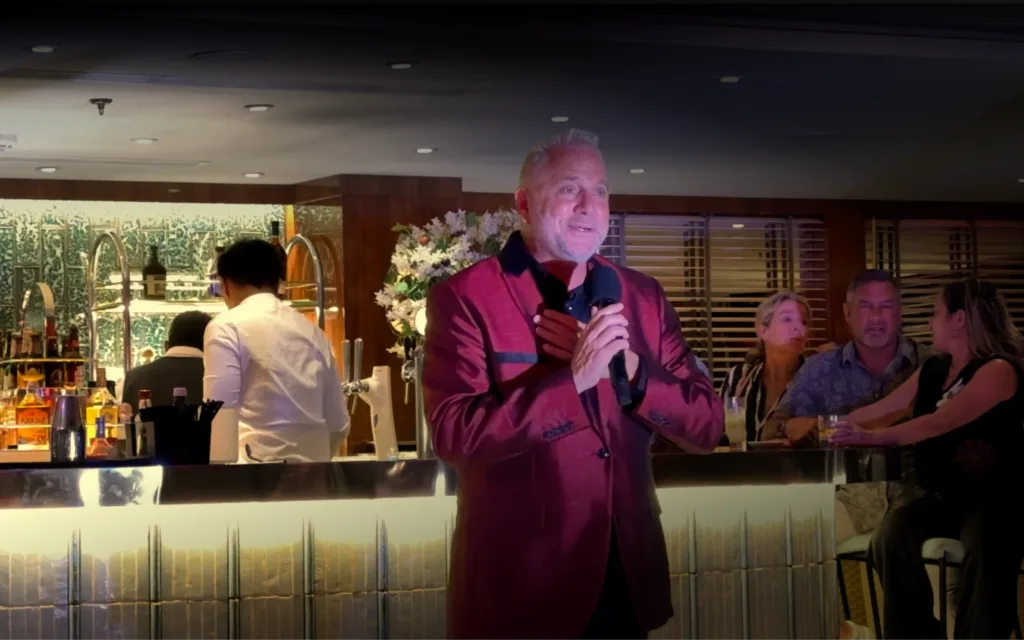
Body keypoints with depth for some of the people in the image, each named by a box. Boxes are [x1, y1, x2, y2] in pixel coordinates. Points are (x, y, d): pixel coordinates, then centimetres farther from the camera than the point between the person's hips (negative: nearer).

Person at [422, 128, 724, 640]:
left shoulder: (643, 298, 7)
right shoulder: (465, 298, -8)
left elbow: (706, 426, 3)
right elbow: (455, 435, -19)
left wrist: (630, 370, -14)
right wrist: (573, 378, -25)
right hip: (519, 582, -4)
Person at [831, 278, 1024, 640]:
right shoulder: (933, 370, 14)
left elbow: (941, 423, -23)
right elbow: (880, 409, 20)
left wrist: (873, 437, -31)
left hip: (995, 497, -6)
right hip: (942, 496, 6)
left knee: (984, 549, -37)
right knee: (890, 534, -24)